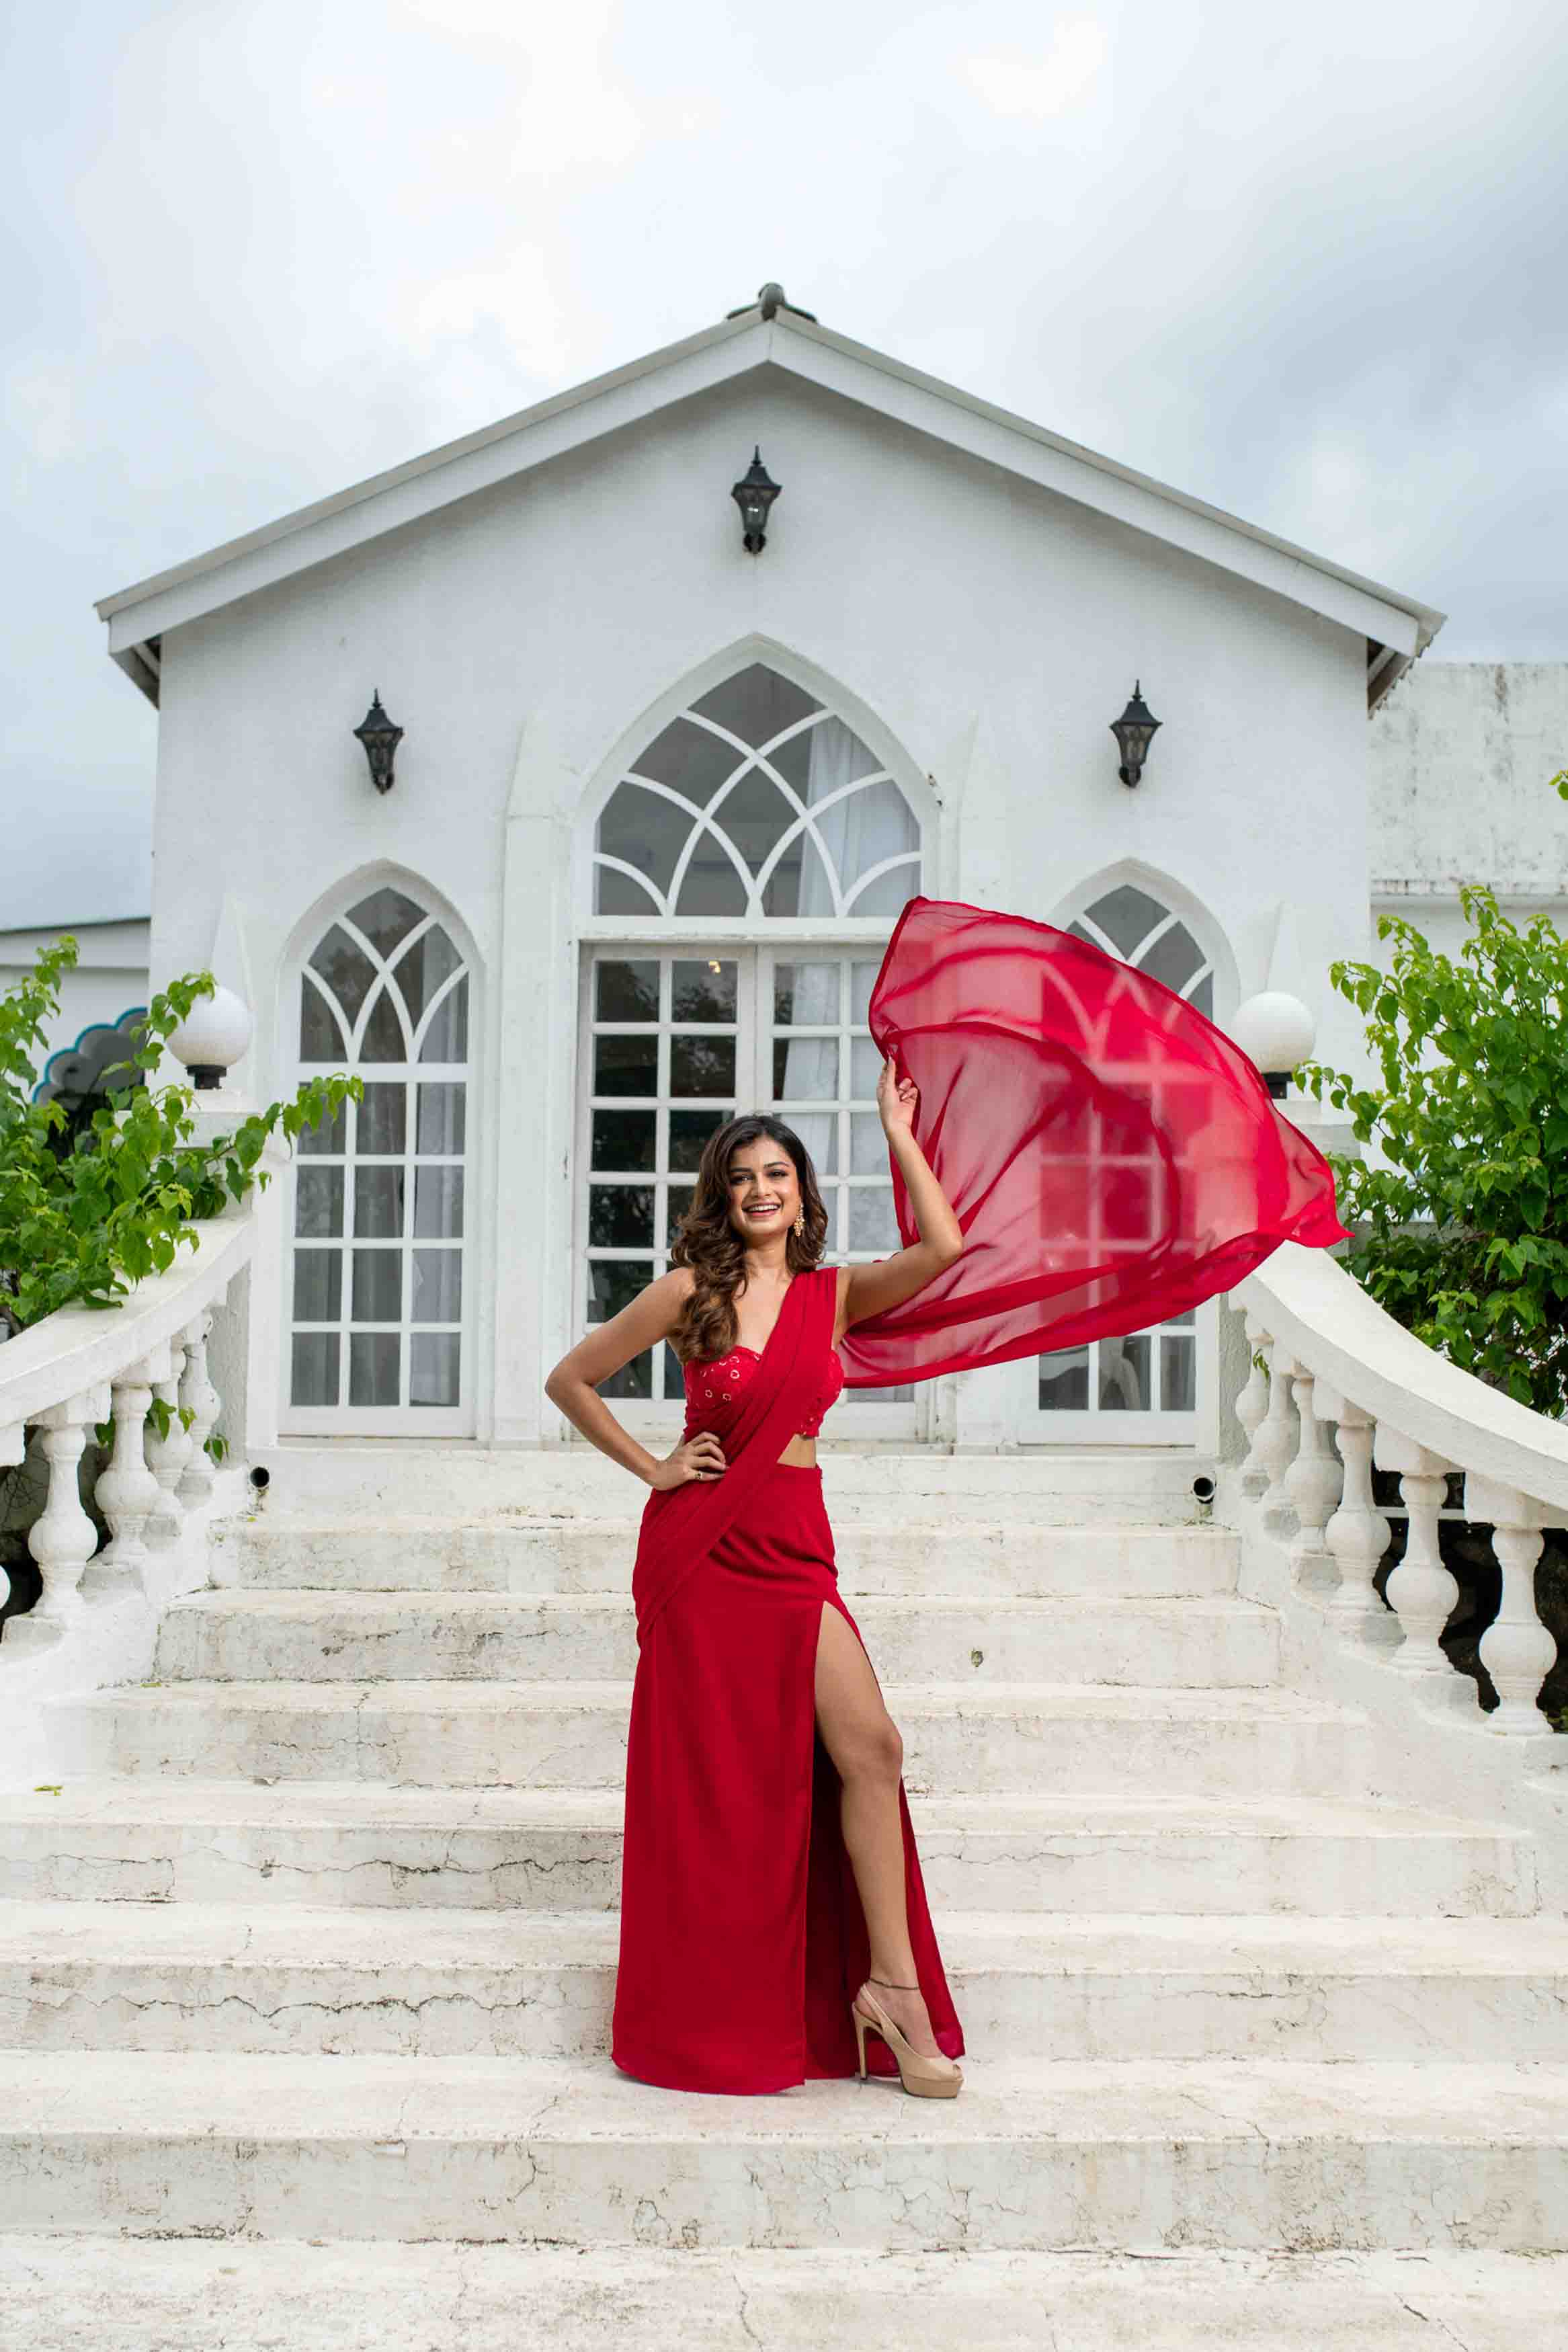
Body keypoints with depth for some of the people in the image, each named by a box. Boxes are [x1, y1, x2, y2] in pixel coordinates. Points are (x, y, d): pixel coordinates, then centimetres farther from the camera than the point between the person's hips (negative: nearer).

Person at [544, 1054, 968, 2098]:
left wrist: (899, 1135, -3)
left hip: (797, 1551, 3)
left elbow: (942, 1247, -10)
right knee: (711, 1777, 3)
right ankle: (713, 2024, 17)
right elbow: (571, 1379, 7)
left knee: (869, 1746, -11)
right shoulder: (692, 1292, -1)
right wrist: (651, 1467, 2)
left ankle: (892, 1984, 0)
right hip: (702, 1545, -2)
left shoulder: (833, 1294, 6)